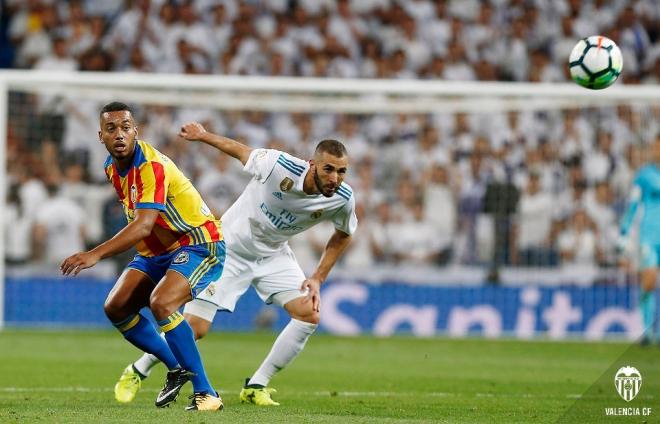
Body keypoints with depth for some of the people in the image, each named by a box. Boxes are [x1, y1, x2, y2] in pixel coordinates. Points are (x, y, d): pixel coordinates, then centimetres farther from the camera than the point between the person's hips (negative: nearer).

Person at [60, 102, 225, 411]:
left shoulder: (151, 166, -25)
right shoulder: (112, 167, 4)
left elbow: (144, 225, -36)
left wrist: (95, 254, -44)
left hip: (198, 244, -9)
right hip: (158, 250, 9)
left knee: (161, 303, -31)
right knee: (115, 307, -4)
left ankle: (205, 394, -23)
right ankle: (177, 369, 14)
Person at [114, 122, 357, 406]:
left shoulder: (342, 199, -19)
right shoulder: (278, 166, -32)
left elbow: (343, 235, 3)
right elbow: (241, 151, -12)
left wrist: (318, 278, -2)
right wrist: (203, 135, 1)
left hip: (273, 255, 4)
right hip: (230, 247, -4)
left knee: (309, 315, -14)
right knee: (195, 327, -10)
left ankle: (256, 387, 1)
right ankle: (138, 371, 16)